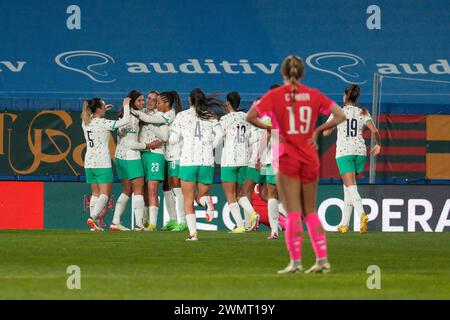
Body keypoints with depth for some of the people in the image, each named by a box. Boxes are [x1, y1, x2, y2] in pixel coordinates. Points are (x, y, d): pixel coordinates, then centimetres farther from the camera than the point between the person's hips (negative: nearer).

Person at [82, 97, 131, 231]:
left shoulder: (85, 123, 5)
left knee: (95, 194, 11)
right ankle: (92, 218, -21)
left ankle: (94, 225, 4)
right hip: (103, 163, -7)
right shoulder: (103, 123, -13)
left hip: (89, 162, 7)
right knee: (105, 194, -4)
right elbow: (125, 120, -14)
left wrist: (103, 111, 29)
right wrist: (126, 105, 0)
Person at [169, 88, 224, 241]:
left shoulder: (182, 116, 4)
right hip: (207, 162, 2)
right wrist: (210, 147, 6)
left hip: (188, 161, -2)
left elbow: (173, 140, 3)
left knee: (188, 200, 5)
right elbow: (219, 133, -8)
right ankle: (206, 201, -21)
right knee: (201, 195, 16)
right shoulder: (211, 117, 8)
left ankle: (193, 232, -8)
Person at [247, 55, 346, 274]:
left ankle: (295, 262, -6)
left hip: (286, 158, -3)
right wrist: (318, 130, 4)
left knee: (293, 212, -2)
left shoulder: (275, 95, -5)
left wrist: (269, 128, -2)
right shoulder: (313, 95, 3)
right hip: (310, 159, 3)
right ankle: (322, 259, 5)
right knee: (310, 211, 12)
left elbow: (250, 117, -14)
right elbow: (340, 116, 1)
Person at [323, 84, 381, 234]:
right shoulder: (363, 113, 7)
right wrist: (378, 144, 13)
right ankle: (345, 223, 15)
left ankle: (361, 214, -37)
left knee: (351, 187, -12)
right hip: (360, 150, 4)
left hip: (344, 151, -4)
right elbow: (374, 131, -4)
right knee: (348, 187, 15)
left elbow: (326, 133, 1)